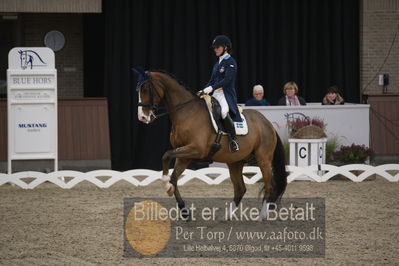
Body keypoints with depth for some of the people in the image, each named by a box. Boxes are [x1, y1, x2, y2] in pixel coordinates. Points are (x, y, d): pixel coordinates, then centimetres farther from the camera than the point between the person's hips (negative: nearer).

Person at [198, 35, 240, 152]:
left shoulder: (230, 62, -4)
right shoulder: (217, 64, 21)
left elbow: (227, 80, -17)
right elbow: (212, 80, 21)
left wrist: (211, 88, -23)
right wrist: (204, 90, 3)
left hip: (227, 94, -9)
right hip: (216, 94, 9)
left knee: (224, 112, -36)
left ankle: (234, 141, -26)